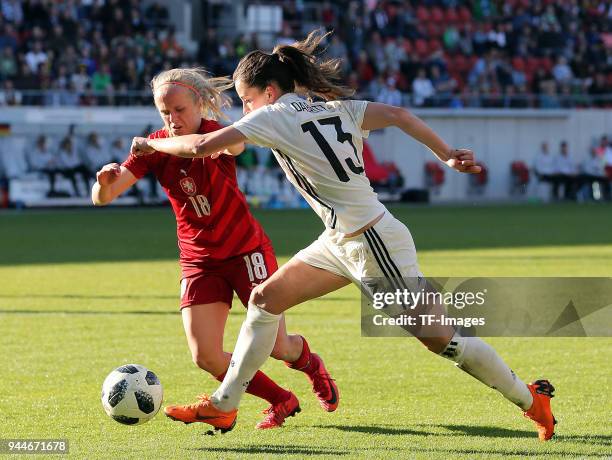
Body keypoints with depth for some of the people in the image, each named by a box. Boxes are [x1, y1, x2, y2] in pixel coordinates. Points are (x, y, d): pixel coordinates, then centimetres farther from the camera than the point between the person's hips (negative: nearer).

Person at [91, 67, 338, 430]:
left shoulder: (215, 132, -16)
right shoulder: (155, 147, -7)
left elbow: (236, 142, -44)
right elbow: (102, 197, -14)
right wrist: (105, 181, -39)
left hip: (246, 250, -3)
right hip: (199, 261, 3)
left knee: (277, 346, -5)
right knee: (206, 357, -9)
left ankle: (312, 366, 35)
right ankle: (282, 402, 14)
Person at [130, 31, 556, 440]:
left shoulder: (273, 117, -14)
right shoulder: (338, 109, 6)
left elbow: (203, 146, -18)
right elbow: (398, 115, -5)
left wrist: (151, 144, -2)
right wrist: (447, 155, -5)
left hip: (375, 244, -9)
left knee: (439, 339, 0)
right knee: (265, 298, 8)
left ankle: (531, 398, 14)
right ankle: (223, 406, 14)